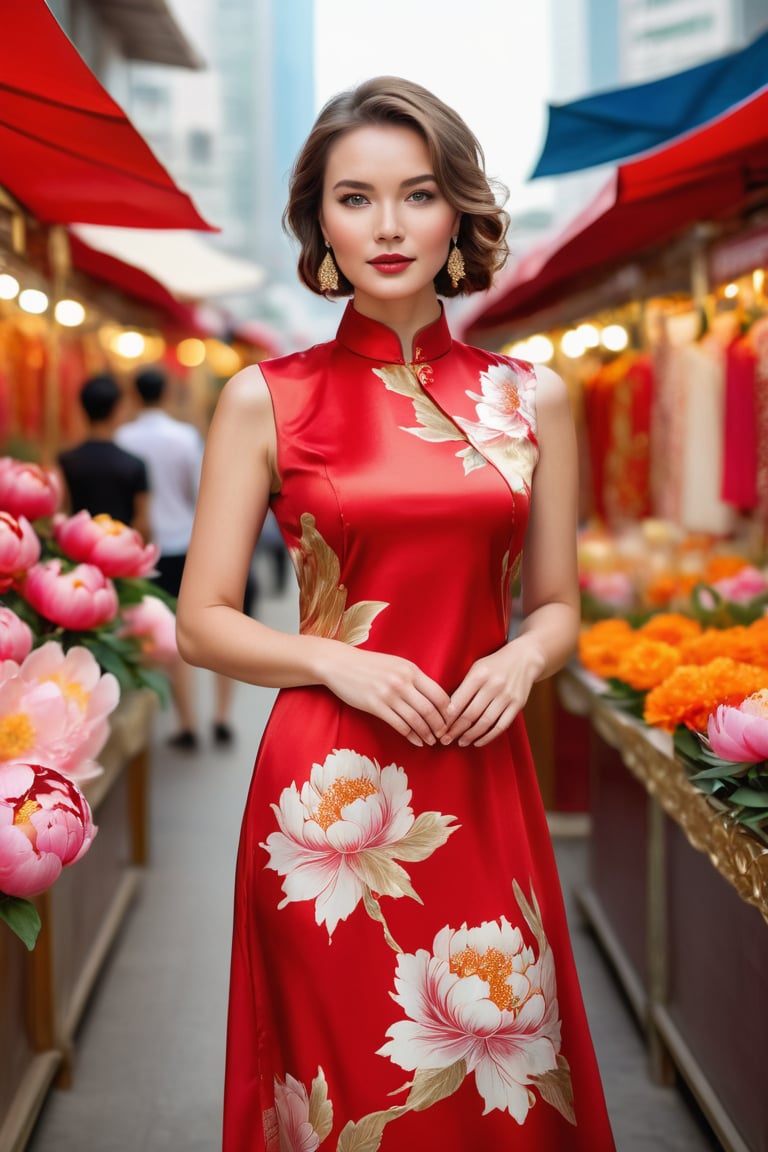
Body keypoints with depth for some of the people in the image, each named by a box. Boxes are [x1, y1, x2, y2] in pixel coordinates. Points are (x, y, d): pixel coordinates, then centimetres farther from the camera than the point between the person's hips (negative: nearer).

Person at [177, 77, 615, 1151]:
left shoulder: (530, 398, 7)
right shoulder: (266, 399, 0)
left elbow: (557, 605, 13)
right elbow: (202, 620, 1)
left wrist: (522, 658, -8)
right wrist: (339, 661, -14)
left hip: (482, 785, 2)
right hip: (327, 793, -2)